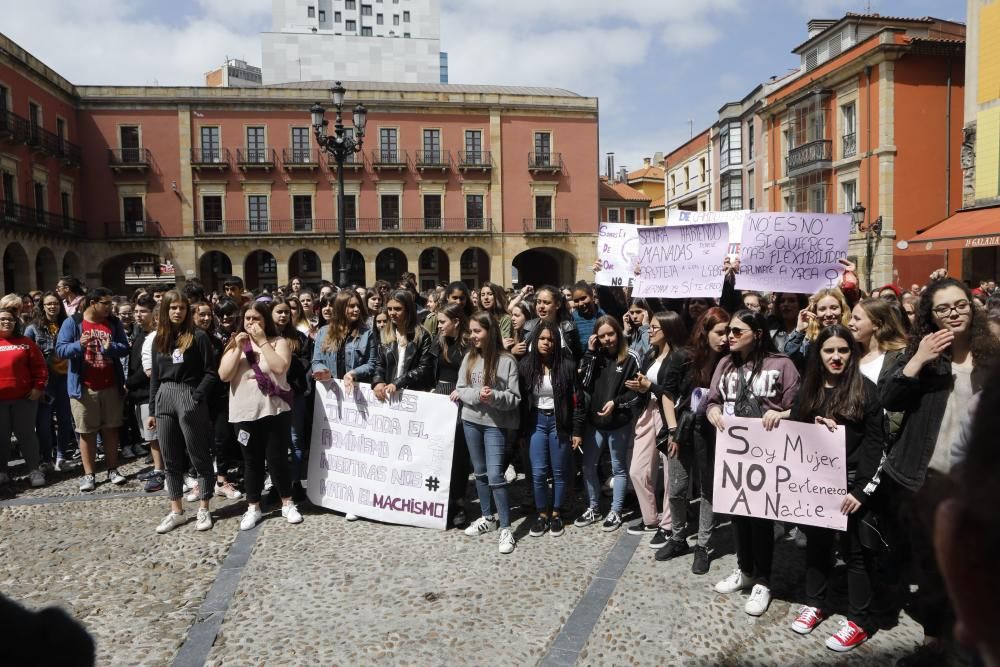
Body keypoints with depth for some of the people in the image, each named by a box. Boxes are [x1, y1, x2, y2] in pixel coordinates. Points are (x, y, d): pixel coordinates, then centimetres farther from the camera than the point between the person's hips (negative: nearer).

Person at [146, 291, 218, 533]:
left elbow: (210, 373, -6)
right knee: (170, 459, 10)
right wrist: (152, 410, 12)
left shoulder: (198, 336, -4)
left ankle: (204, 509, 12)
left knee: (199, 456, 2)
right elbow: (155, 376, 15)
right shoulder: (159, 339, 12)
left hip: (190, 397, -5)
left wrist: (196, 397, -16)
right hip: (164, 398, 6)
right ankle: (176, 511, 19)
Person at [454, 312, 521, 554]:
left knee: (495, 475, -9)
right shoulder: (469, 358, 3)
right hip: (471, 420, 5)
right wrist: (477, 395, -19)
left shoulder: (507, 360, -11)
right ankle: (488, 517, 31)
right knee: (480, 472, 16)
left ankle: (505, 528, 2)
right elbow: (459, 390, -1)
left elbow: (515, 398, -10)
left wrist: (494, 396, -27)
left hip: (495, 424, -5)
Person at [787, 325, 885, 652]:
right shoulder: (808, 389, 7)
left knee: (853, 549, 4)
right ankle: (816, 603, 31)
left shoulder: (865, 389, -7)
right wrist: (813, 428, -14)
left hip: (851, 482, -4)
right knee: (816, 542, 15)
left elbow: (875, 443, -10)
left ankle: (860, 620, 17)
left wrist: (861, 489, -16)